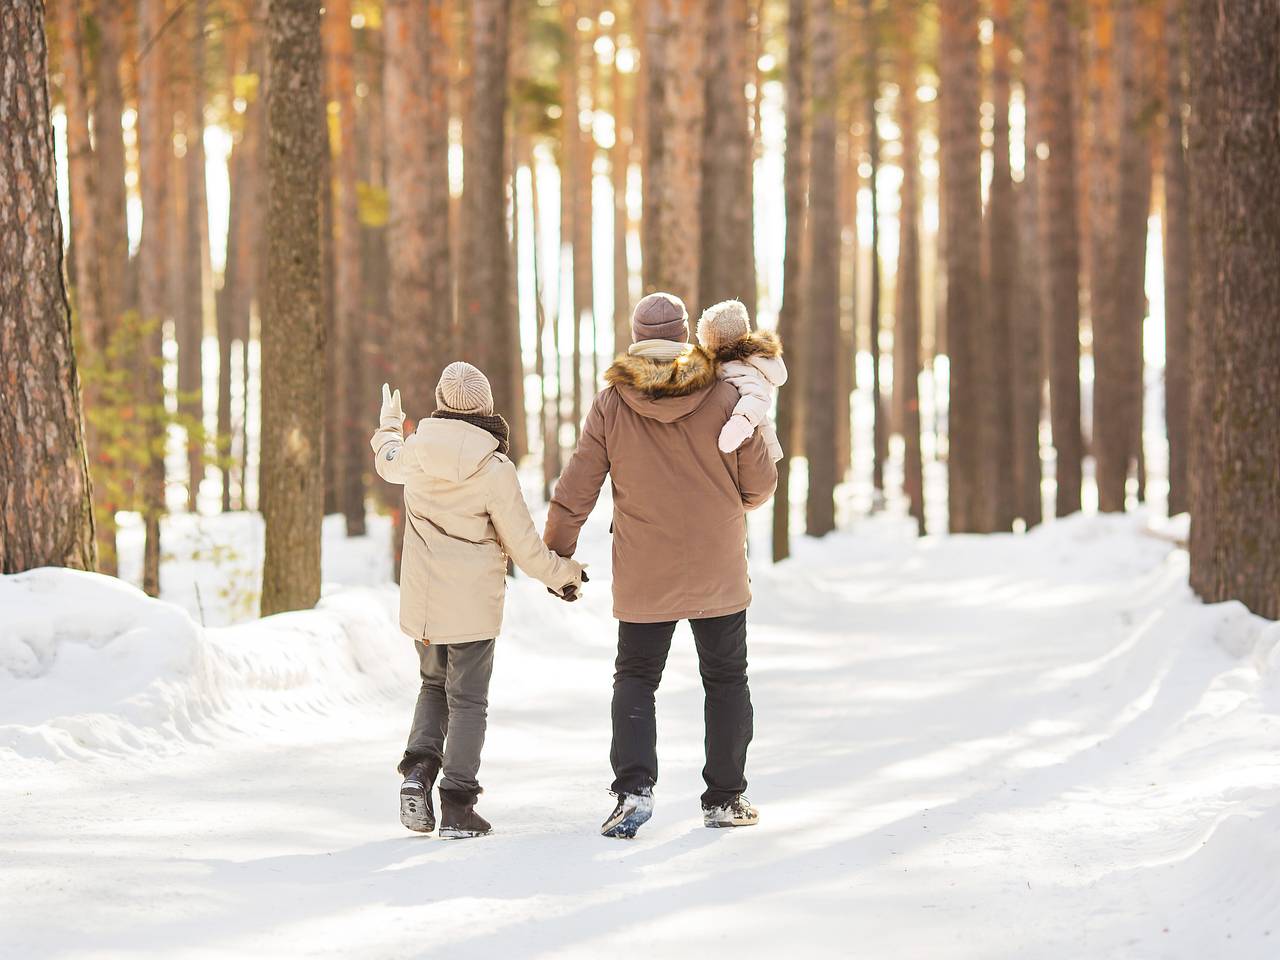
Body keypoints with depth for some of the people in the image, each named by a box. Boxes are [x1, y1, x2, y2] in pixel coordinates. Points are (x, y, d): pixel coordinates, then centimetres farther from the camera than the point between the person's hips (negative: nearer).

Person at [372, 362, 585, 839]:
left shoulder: (415, 450, -4)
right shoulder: (495, 469, -16)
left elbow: (388, 461, 23)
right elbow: (523, 544, -9)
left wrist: (389, 424, 45)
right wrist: (561, 574, 9)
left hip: (422, 600, 4)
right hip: (473, 603, -4)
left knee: (434, 684, 23)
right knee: (467, 701, 4)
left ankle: (418, 768, 1)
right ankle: (457, 807, 2)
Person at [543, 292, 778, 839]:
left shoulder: (610, 406, -7)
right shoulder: (723, 399, -9)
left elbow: (575, 491, -4)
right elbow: (760, 483, -3)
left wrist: (556, 554, 8)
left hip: (643, 578, 0)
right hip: (719, 573, 0)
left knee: (635, 678, 12)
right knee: (725, 679, 14)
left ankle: (633, 788, -7)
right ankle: (725, 798, 15)